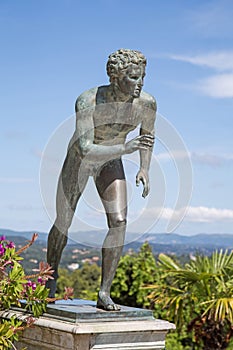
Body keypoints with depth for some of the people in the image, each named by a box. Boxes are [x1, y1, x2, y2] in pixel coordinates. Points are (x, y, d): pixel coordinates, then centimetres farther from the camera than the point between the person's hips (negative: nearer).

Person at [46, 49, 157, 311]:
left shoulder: (146, 103, -22)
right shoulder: (88, 102, -36)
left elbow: (148, 134, 0)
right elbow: (85, 150, -43)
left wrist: (144, 169, -9)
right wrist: (124, 147, -55)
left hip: (110, 163, 3)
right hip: (79, 160, -2)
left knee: (119, 222, -16)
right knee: (63, 225, 5)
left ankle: (104, 292, -9)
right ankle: (51, 276, 34)